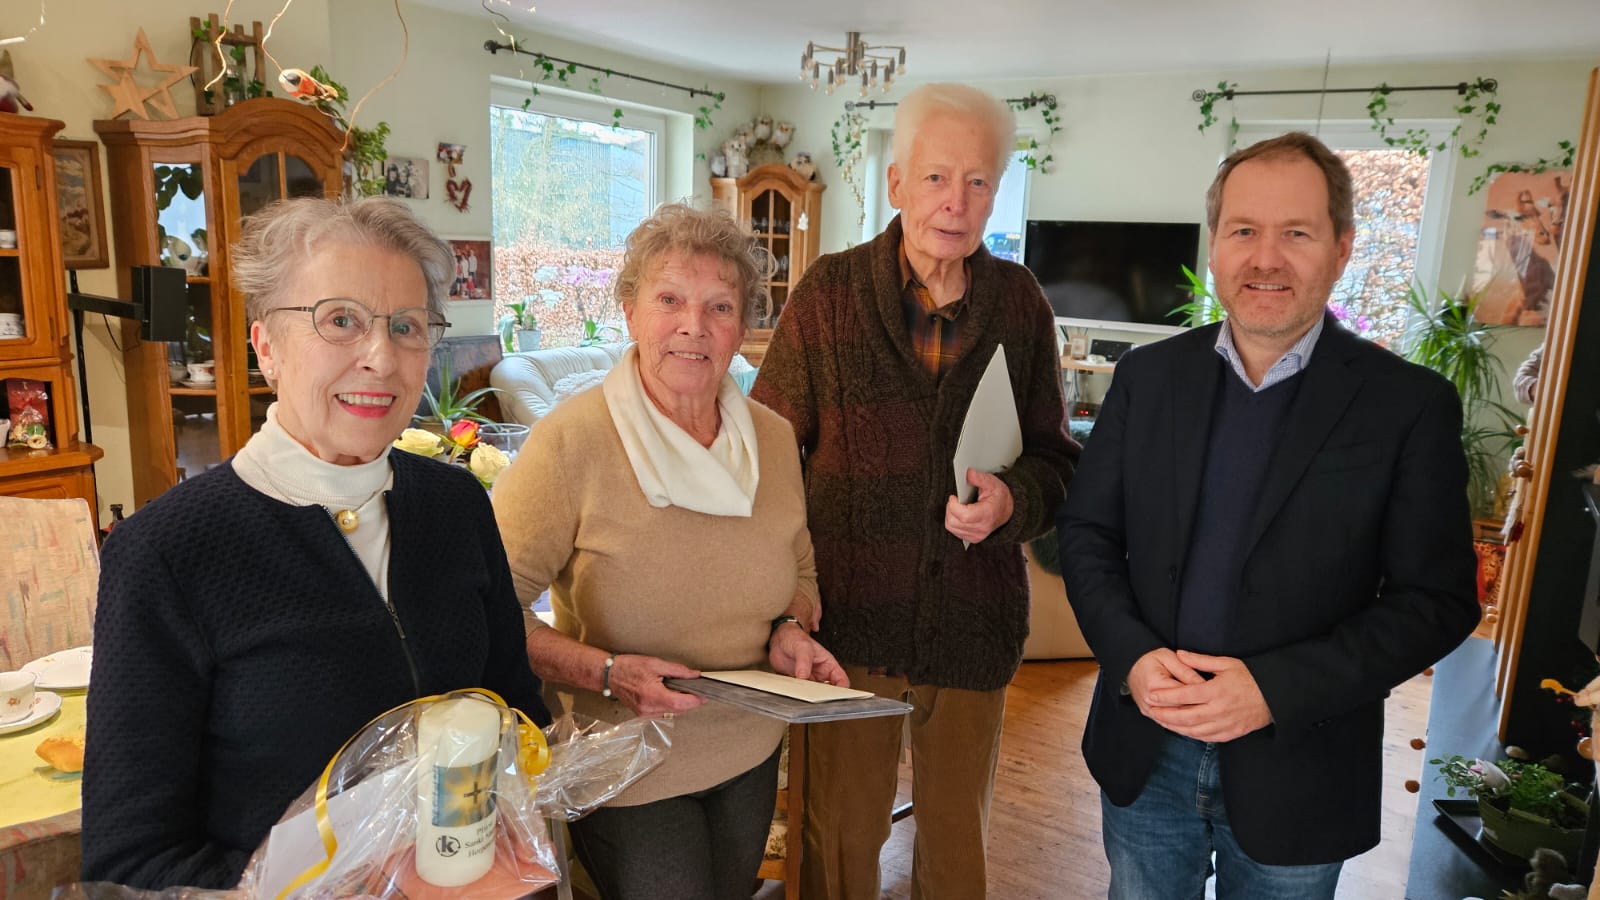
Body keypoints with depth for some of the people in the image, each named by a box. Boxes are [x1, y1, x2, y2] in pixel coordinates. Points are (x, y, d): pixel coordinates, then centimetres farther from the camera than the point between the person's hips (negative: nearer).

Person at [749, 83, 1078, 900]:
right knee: (842, 832, 12)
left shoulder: (1018, 301, 1)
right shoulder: (828, 291, -5)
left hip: (974, 619, 2)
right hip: (850, 615, -2)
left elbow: (1054, 455, 7)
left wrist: (1013, 500, -16)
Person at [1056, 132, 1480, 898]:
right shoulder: (1148, 375, -1)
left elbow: (1436, 599, -9)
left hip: (1295, 772, -2)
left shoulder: (1410, 404, -9)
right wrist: (1131, 656, -15)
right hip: (1144, 752, 2)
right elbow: (1085, 530, 1)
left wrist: (1274, 689, -20)